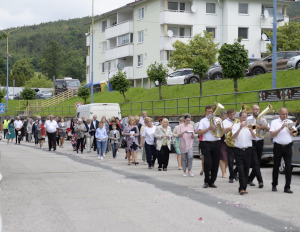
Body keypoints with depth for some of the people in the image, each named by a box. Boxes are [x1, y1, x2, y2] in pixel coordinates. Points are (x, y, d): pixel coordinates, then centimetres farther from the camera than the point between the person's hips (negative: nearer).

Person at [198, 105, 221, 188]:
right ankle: (206, 181, 2)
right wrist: (208, 128, -11)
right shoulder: (203, 121, 7)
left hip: (216, 143, 3)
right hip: (207, 143, -3)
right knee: (207, 163, -9)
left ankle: (212, 181, 10)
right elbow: (199, 132, -4)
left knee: (215, 164, 2)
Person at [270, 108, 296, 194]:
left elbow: (295, 135, 8)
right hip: (278, 147, -2)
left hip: (288, 147, 2)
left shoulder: (290, 122, 13)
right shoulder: (274, 122, 3)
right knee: (276, 167, 7)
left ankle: (287, 187, -3)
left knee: (288, 167, -5)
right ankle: (274, 185, 21)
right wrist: (281, 128, -14)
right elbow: (271, 135, -7)